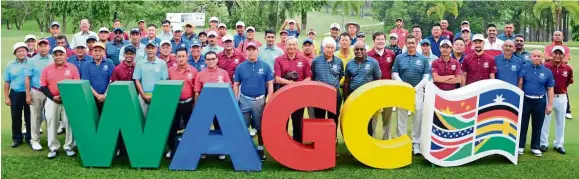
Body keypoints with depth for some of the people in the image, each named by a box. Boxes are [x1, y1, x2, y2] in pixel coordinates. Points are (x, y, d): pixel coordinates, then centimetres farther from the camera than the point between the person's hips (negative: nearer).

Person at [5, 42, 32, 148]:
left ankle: (29, 138, 17)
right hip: (15, 94, 2)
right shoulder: (10, 65, 4)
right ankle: (17, 138, 20)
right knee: (16, 117, 9)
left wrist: (28, 94, -13)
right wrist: (6, 97, 3)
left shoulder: (30, 63, -5)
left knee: (29, 117, 6)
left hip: (28, 93, -2)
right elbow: (7, 82, 7)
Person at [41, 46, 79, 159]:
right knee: (51, 124, 5)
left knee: (69, 123, -1)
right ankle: (53, 148, 15)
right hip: (52, 101, 2)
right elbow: (43, 86, 2)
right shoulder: (47, 69, 6)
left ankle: (69, 147, 10)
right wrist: (53, 97, -11)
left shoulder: (72, 68, 1)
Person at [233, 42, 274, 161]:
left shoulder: (265, 66, -2)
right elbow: (236, 85, 7)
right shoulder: (240, 67, 1)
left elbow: (270, 84, 1)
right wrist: (236, 100, 1)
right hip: (244, 100, 1)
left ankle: (260, 149, 20)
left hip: (260, 101, -1)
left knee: (260, 127, 7)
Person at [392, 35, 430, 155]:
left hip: (418, 91, 0)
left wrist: (417, 87, -11)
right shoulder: (399, 58, 6)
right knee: (401, 118, 5)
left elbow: (426, 76, 1)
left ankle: (416, 143, 8)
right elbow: (395, 74, 3)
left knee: (418, 118, 1)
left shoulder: (423, 59, 5)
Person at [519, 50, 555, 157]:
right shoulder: (525, 68, -1)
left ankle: (535, 147, 22)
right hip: (525, 100, -1)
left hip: (540, 102, 1)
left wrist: (550, 105, 0)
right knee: (523, 124, 6)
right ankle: (520, 146, 17)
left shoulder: (547, 72, 2)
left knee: (537, 126, 9)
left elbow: (550, 89, 4)